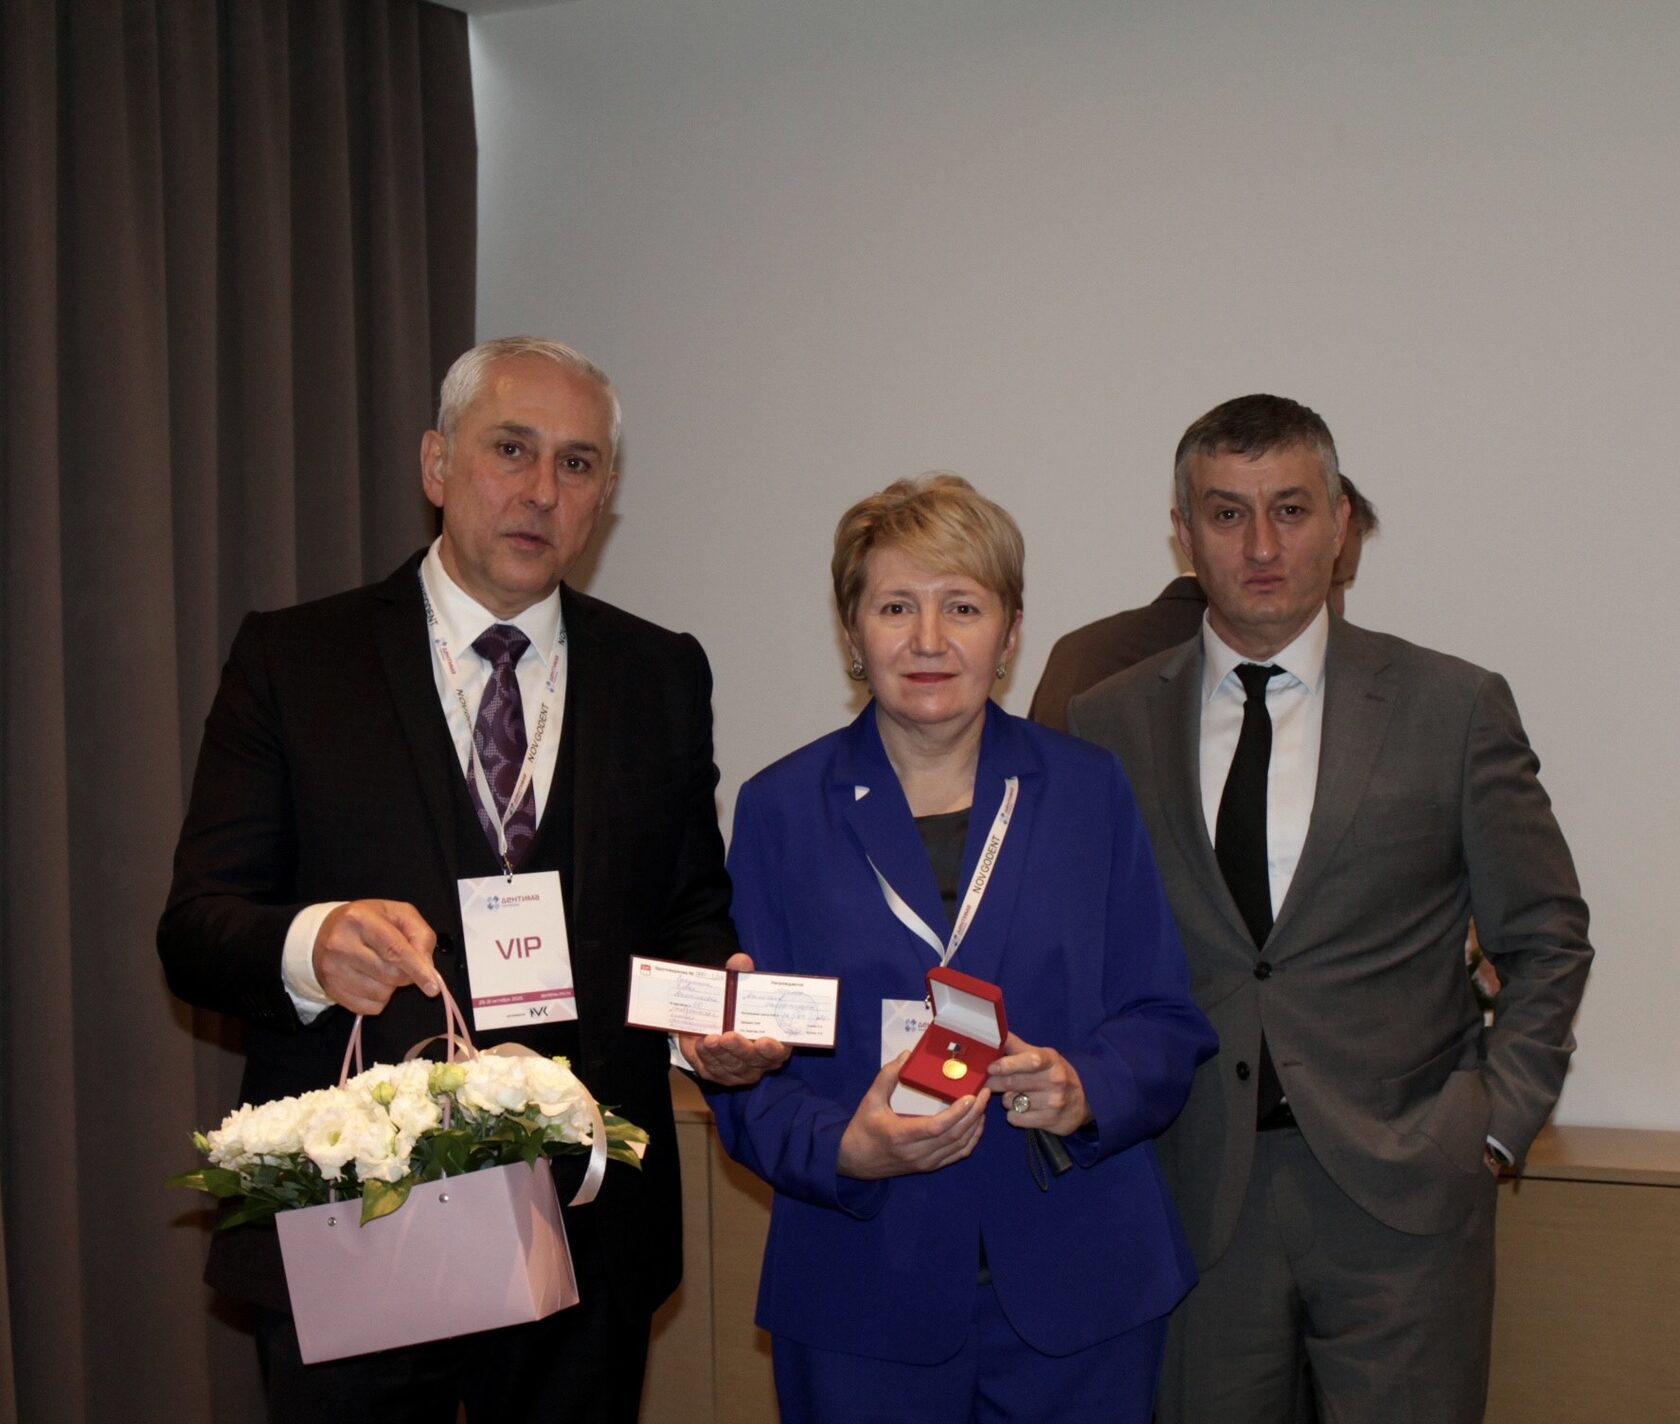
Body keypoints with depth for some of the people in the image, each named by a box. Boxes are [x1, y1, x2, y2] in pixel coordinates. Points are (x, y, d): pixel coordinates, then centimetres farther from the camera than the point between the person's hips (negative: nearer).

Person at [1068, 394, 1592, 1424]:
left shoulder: (1453, 708, 1)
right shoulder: (1112, 723, 5)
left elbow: (1546, 939, 6)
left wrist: (1500, 1121, -1)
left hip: (1402, 1194, -1)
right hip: (1196, 1198, 2)